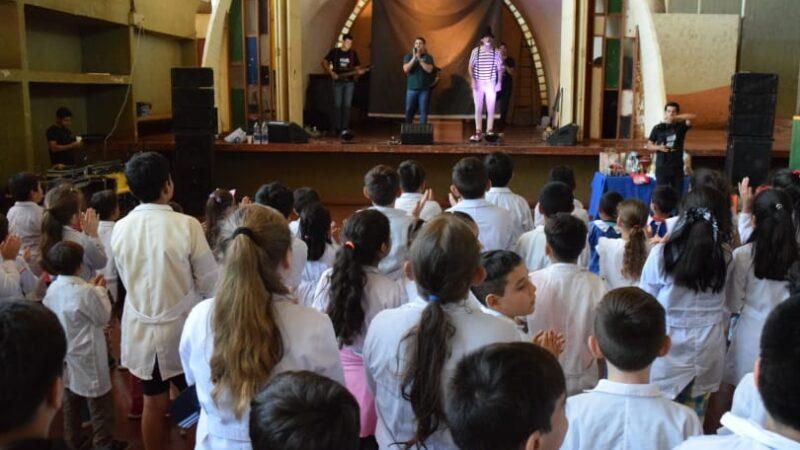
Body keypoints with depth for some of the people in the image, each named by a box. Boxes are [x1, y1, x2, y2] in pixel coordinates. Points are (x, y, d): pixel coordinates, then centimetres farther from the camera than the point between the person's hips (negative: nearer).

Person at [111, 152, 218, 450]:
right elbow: (209, 282, -11)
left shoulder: (120, 229, -4)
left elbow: (127, 279, 8)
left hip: (140, 330, 4)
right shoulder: (187, 225, -18)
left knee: (154, 403, 17)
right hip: (182, 329, -4)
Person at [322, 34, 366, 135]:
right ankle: (337, 128, 6)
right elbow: (324, 62, 5)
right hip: (337, 81, -2)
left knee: (347, 105, -2)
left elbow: (357, 67, 14)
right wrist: (331, 72, -8)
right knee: (337, 105, -1)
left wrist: (359, 71, -9)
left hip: (349, 82, 2)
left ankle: (345, 128, 0)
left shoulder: (353, 53, 10)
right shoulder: (334, 51, 4)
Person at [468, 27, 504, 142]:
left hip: (491, 83, 0)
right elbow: (471, 66, 2)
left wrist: (499, 82, -4)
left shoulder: (496, 52, 1)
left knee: (491, 108, 0)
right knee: (478, 108, 1)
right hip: (478, 83, 0)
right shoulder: (475, 51, 0)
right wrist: (472, 79, -11)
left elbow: (500, 68, 5)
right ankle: (478, 133, 4)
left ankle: (489, 131, 6)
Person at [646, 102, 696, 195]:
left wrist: (676, 118, -24)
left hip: (677, 167, 2)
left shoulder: (681, 126, 5)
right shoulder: (658, 128, 3)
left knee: (678, 195, 2)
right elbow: (648, 145, 8)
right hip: (662, 167, -1)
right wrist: (658, 147, -12)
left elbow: (693, 117, -12)